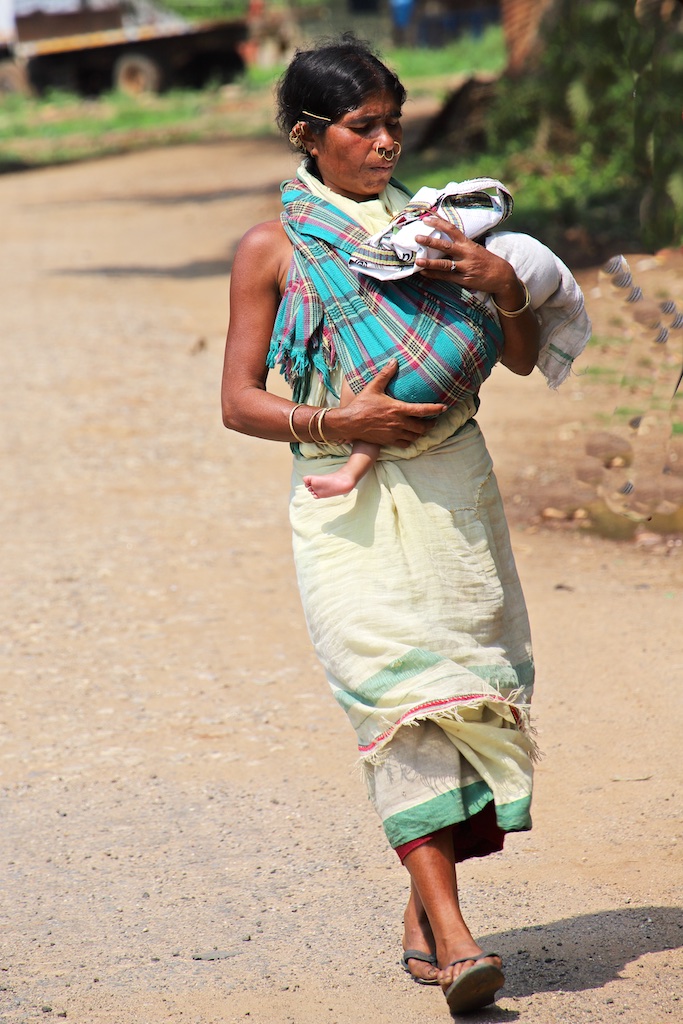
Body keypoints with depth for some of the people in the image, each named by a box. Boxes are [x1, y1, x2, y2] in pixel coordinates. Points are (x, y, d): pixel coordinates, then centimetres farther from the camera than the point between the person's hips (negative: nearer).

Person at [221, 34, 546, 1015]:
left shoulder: (430, 225, 13)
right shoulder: (271, 250, 4)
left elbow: (523, 360, 14)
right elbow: (239, 401, 2)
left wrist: (505, 284, -6)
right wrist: (336, 422, -13)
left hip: (452, 485, 4)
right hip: (348, 503, -4)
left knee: (466, 685, 0)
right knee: (400, 688, -16)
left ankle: (424, 911, 15)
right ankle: (453, 933, -21)